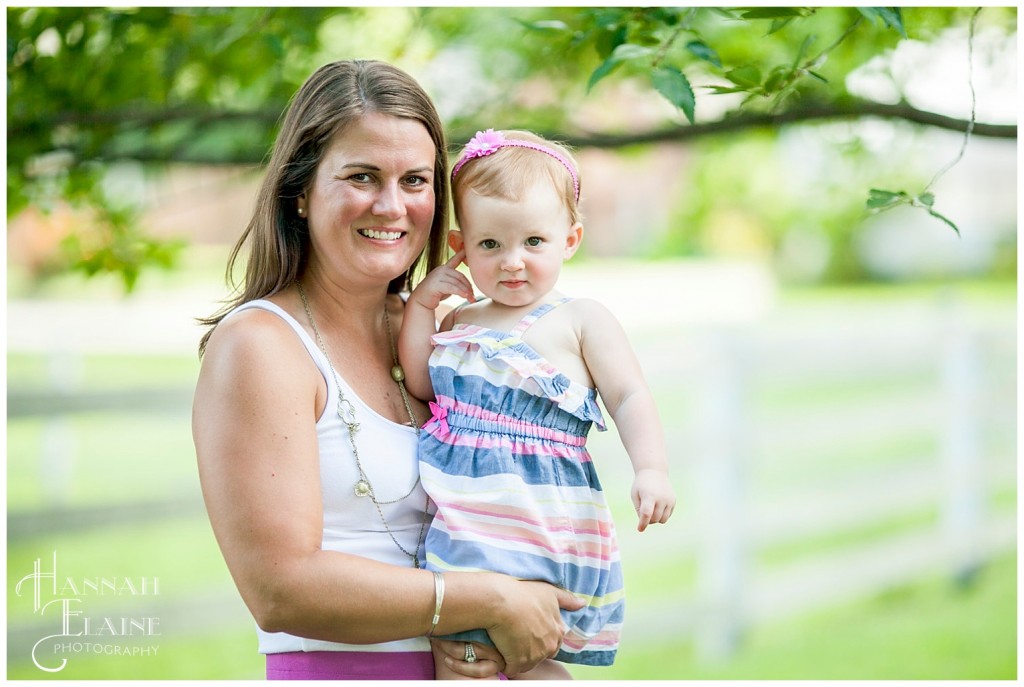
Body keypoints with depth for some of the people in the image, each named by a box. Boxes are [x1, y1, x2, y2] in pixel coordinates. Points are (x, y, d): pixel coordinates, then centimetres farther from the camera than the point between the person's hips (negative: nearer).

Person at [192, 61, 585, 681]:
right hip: (332, 669, -6)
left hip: (456, 667, 6)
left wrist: (517, 624, -3)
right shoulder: (257, 345, -8)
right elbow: (281, 588, -16)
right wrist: (494, 603, -13)